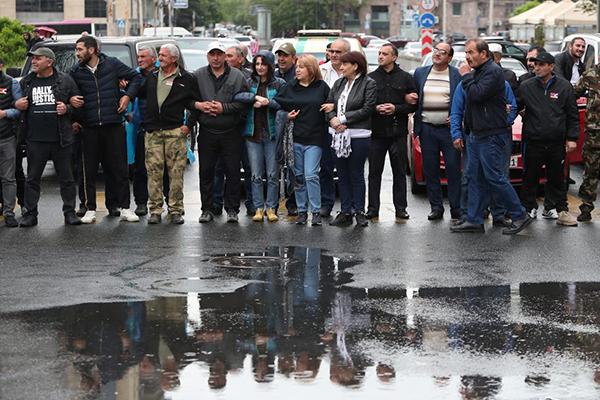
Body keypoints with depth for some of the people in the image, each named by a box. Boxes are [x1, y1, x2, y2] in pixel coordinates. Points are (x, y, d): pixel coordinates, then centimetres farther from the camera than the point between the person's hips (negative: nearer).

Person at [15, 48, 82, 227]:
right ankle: (30, 214, 11)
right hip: (35, 139, 2)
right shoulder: (26, 82, 10)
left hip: (61, 139, -2)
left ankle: (70, 212, 14)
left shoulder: (65, 81, 2)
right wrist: (16, 104, -2)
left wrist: (67, 108, -12)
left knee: (66, 178, 4)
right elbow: (18, 103, 21)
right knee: (32, 178, 5)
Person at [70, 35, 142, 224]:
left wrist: (128, 95, 0)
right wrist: (71, 100, -9)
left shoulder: (112, 64, 2)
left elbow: (135, 77, 11)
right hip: (89, 127, 1)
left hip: (113, 124, -1)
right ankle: (90, 209, 10)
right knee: (90, 170, 3)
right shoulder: (76, 72, 6)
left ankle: (124, 208, 7)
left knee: (119, 167, 1)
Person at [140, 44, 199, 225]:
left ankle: (175, 210, 4)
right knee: (154, 172, 0)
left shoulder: (186, 79, 2)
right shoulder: (152, 77, 14)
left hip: (175, 131, -3)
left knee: (176, 172, -2)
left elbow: (196, 103, 6)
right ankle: (155, 210, 5)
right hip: (153, 132, 3)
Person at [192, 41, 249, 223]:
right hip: (207, 132, 1)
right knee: (206, 172, 5)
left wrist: (224, 108, -14)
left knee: (232, 172, 2)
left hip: (231, 133, -1)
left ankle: (232, 209, 10)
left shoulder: (237, 76, 1)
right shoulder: (198, 76, 6)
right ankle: (207, 209, 14)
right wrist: (198, 105, -12)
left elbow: (243, 102, -5)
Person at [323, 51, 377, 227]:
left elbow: (367, 109, -12)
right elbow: (329, 104, 12)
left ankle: (359, 211, 8)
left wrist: (343, 119, -13)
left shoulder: (369, 84, -5)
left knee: (356, 174, 0)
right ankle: (346, 212, 13)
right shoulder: (339, 83, 13)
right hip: (339, 134, 6)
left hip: (359, 135, -6)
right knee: (343, 175, 8)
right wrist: (333, 119, -10)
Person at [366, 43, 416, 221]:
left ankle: (400, 208, 9)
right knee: (374, 172, 2)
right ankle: (373, 208, 8)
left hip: (398, 132, -1)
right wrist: (375, 108, -11)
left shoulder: (405, 78, 5)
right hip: (376, 131, 1)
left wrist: (396, 109, -12)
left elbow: (413, 104, 2)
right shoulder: (371, 78, 7)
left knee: (400, 172, 3)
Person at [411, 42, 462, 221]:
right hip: (427, 128, 4)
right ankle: (436, 207, 14)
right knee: (430, 170, 6)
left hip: (448, 128, -4)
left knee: (453, 169, -3)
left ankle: (456, 208, 4)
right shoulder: (420, 73, 11)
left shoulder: (456, 75, -1)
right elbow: (413, 96, 20)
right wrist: (409, 97, -2)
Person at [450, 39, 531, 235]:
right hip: (477, 135, 10)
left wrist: (466, 77, -8)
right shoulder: (478, 72, 17)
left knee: (494, 178, -8)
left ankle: (519, 216, 1)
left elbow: (476, 95, -24)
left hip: (492, 136, -10)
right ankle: (474, 220, 13)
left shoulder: (493, 72, -13)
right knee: (476, 178, 9)